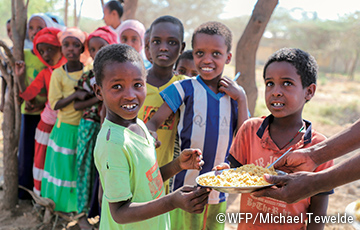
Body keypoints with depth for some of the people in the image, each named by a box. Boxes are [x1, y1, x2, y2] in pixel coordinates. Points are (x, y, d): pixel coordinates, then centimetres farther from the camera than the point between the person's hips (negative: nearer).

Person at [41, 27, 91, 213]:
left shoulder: (89, 71, 1)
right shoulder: (58, 74, -6)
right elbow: (55, 104, -11)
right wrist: (76, 95, -22)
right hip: (65, 128, -2)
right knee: (64, 166, 6)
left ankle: (79, 204, 24)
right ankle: (61, 205, 22)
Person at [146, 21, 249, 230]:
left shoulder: (235, 94, 2)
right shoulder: (184, 89, -6)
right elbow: (155, 121, -8)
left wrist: (241, 99, -10)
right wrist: (149, 135, -31)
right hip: (186, 187, -3)